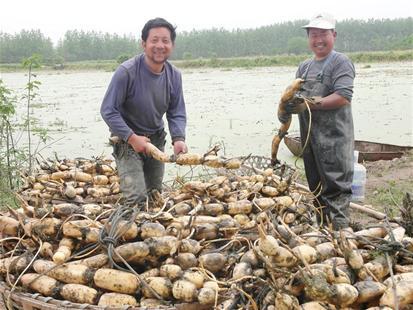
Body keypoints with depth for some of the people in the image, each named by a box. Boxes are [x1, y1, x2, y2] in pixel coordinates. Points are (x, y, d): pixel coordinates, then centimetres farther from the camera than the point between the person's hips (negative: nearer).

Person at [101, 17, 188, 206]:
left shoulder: (174, 75, -5)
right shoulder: (127, 72, -22)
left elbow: (176, 113, 0)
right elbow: (108, 111, -19)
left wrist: (178, 138, -19)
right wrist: (132, 138, -24)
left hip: (156, 139, 6)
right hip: (127, 140, -6)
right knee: (137, 198, -16)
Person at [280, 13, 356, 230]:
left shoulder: (340, 62, -6)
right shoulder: (304, 67, 16)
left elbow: (343, 97, -17)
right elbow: (297, 96, 20)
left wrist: (310, 103, -20)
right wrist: (289, 106, -4)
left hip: (334, 137, -7)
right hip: (310, 135, 8)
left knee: (336, 186, -6)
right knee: (316, 186, 16)